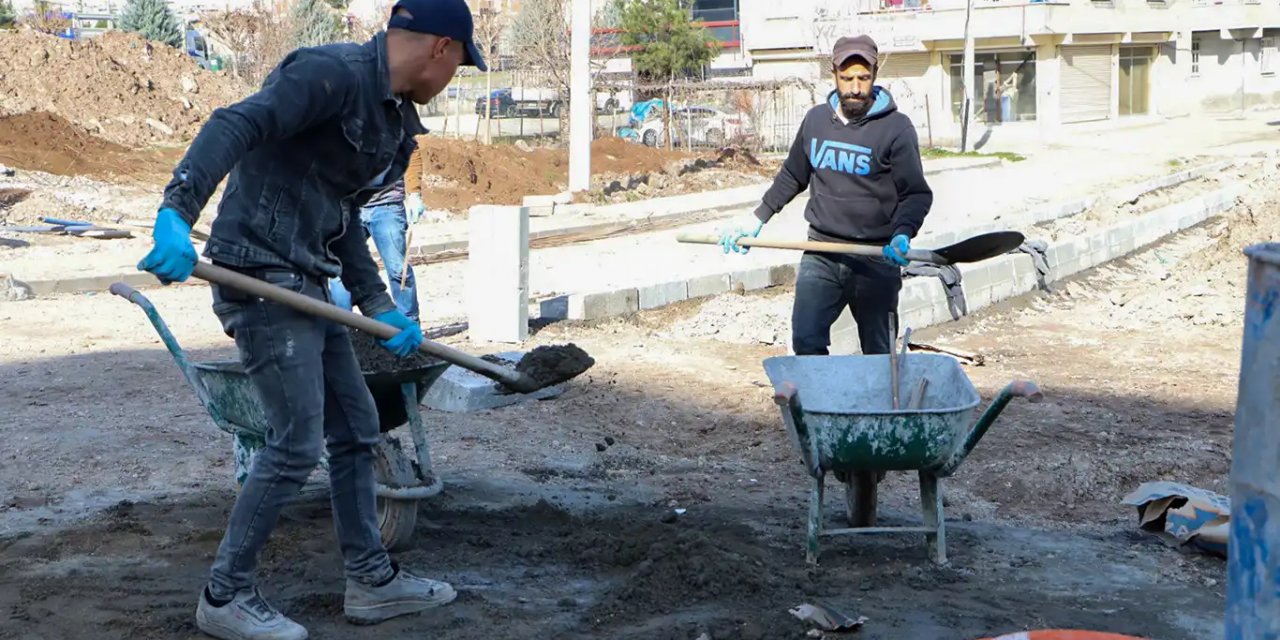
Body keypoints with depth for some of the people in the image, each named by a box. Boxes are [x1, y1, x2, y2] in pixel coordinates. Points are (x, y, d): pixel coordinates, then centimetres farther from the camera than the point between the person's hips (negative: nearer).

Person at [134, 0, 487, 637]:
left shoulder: (394, 118, 15)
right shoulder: (332, 73, -15)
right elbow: (235, 125, -27)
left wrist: (378, 305, 8)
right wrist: (177, 211, -40)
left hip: (306, 286, 10)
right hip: (260, 278, -10)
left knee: (355, 429, 14)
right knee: (297, 444, -8)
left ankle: (371, 579, 26)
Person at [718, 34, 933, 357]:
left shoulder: (896, 128, -3)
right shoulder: (816, 119, 10)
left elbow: (917, 194, -4)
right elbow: (792, 176, 24)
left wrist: (903, 233, -22)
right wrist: (757, 218, 21)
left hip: (876, 261, -3)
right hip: (821, 254, 3)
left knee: (879, 354, 4)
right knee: (805, 341, -8)